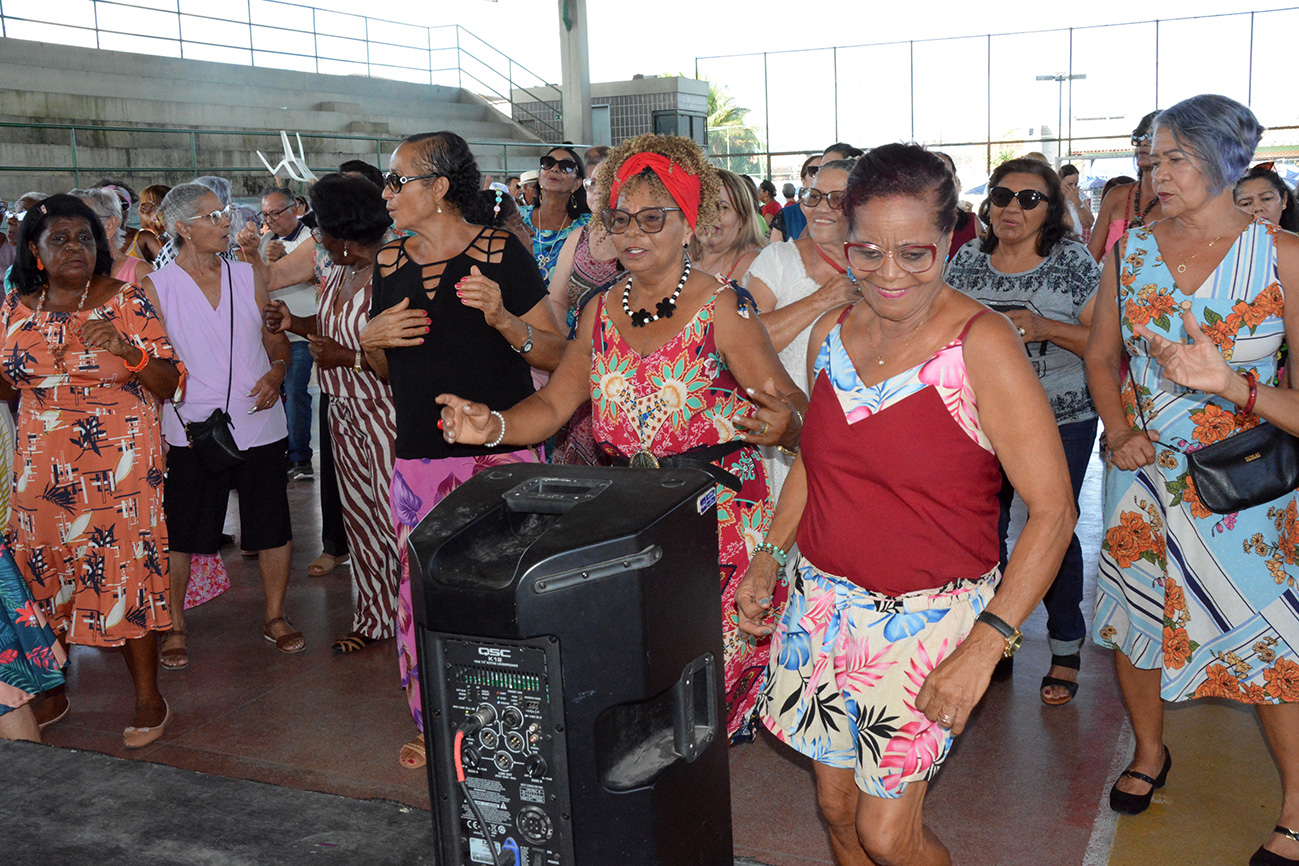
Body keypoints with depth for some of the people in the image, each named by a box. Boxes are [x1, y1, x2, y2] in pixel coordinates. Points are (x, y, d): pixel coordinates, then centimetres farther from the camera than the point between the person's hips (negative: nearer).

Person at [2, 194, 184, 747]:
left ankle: (148, 699, 12)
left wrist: (130, 351, -22)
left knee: (125, 572, -2)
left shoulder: (128, 302, -4)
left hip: (120, 468, -4)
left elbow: (170, 384, -6)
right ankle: (52, 690, 28)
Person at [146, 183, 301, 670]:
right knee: (181, 535, 5)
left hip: (259, 426, 3)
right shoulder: (156, 287, -2)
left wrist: (276, 371, -8)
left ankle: (275, 616, 26)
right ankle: (175, 626, 23)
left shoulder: (247, 277, 6)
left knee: (272, 527, 8)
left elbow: (277, 338, 13)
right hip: (191, 430, -2)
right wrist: (155, 428, -7)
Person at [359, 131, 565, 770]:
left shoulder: (502, 254, -5)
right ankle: (435, 724, 25)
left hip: (501, 456, -5)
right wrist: (371, 338, 0)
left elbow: (557, 356, -5)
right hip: (418, 460, 5)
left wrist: (503, 319, -21)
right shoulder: (389, 263, 11)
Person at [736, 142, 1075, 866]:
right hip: (823, 602, 5)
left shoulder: (981, 344, -16)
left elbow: (1053, 510, -17)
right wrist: (770, 555, 10)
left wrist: (985, 645, -22)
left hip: (929, 617, -5)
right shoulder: (832, 333, 2)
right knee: (837, 808, 14)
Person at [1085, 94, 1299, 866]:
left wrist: (1233, 383, -31)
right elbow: (1102, 353, 11)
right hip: (1144, 473, 4)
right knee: (1133, 610, 14)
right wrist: (1118, 433, -4)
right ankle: (1150, 752, 41)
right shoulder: (1132, 249, -1)